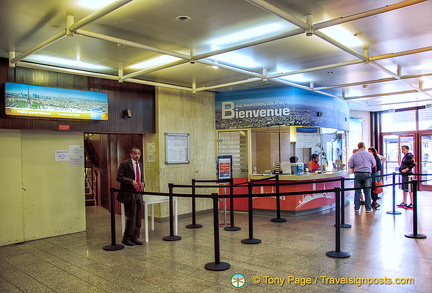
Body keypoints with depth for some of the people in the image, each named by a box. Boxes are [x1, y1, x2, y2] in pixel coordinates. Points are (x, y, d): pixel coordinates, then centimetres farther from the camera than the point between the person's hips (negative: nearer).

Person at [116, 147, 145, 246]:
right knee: (131, 217, -4)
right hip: (129, 195, -7)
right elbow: (119, 177, -12)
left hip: (138, 194, 7)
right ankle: (126, 238, 10)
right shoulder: (124, 164, -7)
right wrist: (131, 182, -20)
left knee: (138, 218, 9)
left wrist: (142, 183, 3)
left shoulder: (140, 164, 16)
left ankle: (135, 238, 19)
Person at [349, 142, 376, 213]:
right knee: (367, 192, 5)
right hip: (367, 174, -1)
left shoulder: (354, 155, 0)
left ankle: (356, 207, 14)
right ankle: (368, 208, 9)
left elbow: (351, 166, 4)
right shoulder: (369, 154, 0)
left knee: (357, 191, 8)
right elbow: (374, 165, 8)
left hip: (357, 174, 1)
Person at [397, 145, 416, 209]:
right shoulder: (404, 156, 15)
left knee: (409, 189, -6)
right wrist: (400, 169, 12)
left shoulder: (409, 156, -12)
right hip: (404, 175, 10)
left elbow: (413, 164, -20)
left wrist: (406, 169, -21)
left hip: (408, 175, -10)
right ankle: (404, 203, 22)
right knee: (404, 189, 14)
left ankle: (412, 204, 0)